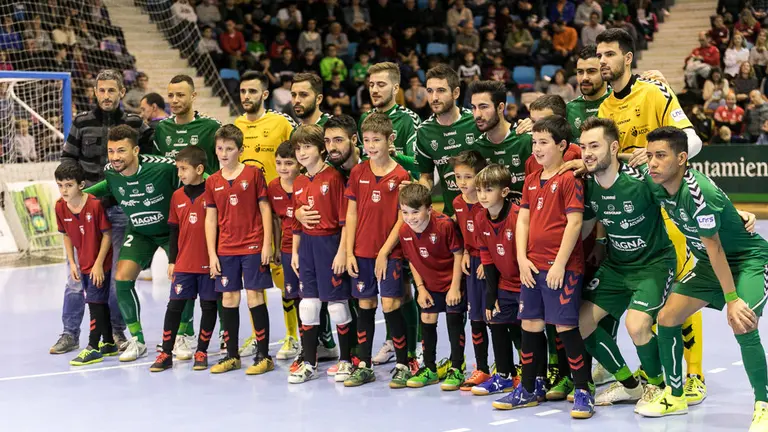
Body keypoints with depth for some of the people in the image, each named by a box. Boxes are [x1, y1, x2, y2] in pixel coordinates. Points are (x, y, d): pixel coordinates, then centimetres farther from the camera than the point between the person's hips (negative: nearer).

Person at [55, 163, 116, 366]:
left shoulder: (95, 204, -23)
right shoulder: (60, 207, -7)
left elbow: (107, 234, -17)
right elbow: (66, 235, 6)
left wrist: (99, 263, -17)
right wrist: (72, 263, 2)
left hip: (100, 263, -6)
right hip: (83, 263, 6)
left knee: (95, 302, -7)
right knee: (100, 303, 16)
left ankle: (93, 348, -1)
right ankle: (109, 344, 28)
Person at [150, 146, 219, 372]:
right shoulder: (177, 196, 7)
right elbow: (174, 230, 12)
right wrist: (171, 260, 10)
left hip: (208, 263, -4)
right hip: (183, 264, 4)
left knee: (209, 306, 6)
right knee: (174, 305, 2)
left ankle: (201, 351, 18)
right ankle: (166, 353, 8)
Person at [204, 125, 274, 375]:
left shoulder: (253, 174, -2)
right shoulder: (212, 182, 6)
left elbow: (265, 208, -2)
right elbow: (210, 218, 8)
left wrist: (267, 244, -7)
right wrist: (212, 254, 3)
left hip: (253, 247, -4)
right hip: (226, 250, 4)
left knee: (254, 296, -4)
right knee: (228, 299, 7)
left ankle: (264, 356, 2)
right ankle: (232, 355, 17)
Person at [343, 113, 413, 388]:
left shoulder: (400, 176, -5)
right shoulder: (357, 173, 5)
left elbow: (402, 219, -6)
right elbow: (351, 214, 6)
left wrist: (385, 252, -10)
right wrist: (349, 252, 0)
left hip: (389, 253, -3)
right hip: (362, 252, 4)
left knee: (390, 306, -7)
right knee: (365, 306, 9)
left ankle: (402, 365, 6)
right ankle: (364, 366, 18)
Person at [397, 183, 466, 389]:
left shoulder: (444, 225, -28)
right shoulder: (404, 231, -13)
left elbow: (458, 254, -19)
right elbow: (412, 261, 1)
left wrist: (455, 287, -18)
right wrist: (420, 288, -3)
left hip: (452, 282, -5)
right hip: (430, 284, 5)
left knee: (454, 321, -3)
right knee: (427, 322, 9)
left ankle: (456, 370, 7)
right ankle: (429, 369, 23)